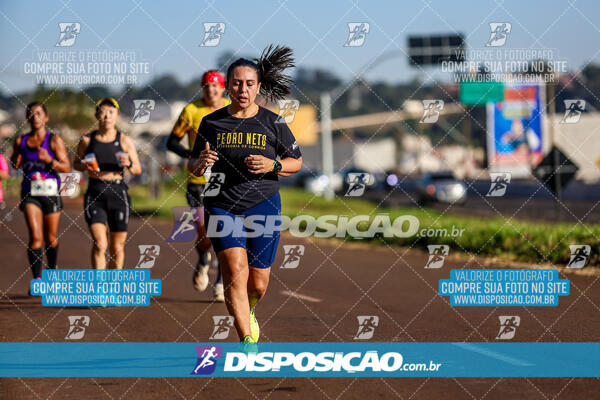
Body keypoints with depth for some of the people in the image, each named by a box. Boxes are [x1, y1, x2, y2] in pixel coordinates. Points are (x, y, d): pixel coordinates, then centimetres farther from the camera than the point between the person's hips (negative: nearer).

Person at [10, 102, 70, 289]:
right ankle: (37, 279, -14)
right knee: (35, 237, -13)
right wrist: (16, 161, -3)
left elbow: (66, 167, -8)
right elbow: (15, 165, 20)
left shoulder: (54, 140, -4)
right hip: (30, 194, 1)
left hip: (50, 193, -1)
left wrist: (49, 160, -24)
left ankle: (52, 271, 35)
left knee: (50, 238, 11)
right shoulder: (21, 141, 6)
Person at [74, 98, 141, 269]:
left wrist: (129, 164, -16)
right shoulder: (87, 140, 2)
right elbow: (76, 164, 16)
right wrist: (84, 166, -7)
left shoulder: (125, 141, 2)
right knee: (100, 244, -18)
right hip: (95, 196, -1)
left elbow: (138, 170, 7)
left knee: (117, 248, 8)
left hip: (118, 195, 1)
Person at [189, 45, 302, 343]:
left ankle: (247, 311, 41)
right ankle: (248, 342, -20)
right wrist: (200, 163, -10)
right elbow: (193, 167, 14)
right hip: (222, 207, 0)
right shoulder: (211, 123, 5)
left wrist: (272, 166, -11)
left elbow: (296, 162, 10)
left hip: (263, 206, 0)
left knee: (258, 284, 4)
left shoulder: (273, 123, 2)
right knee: (235, 270, -20)